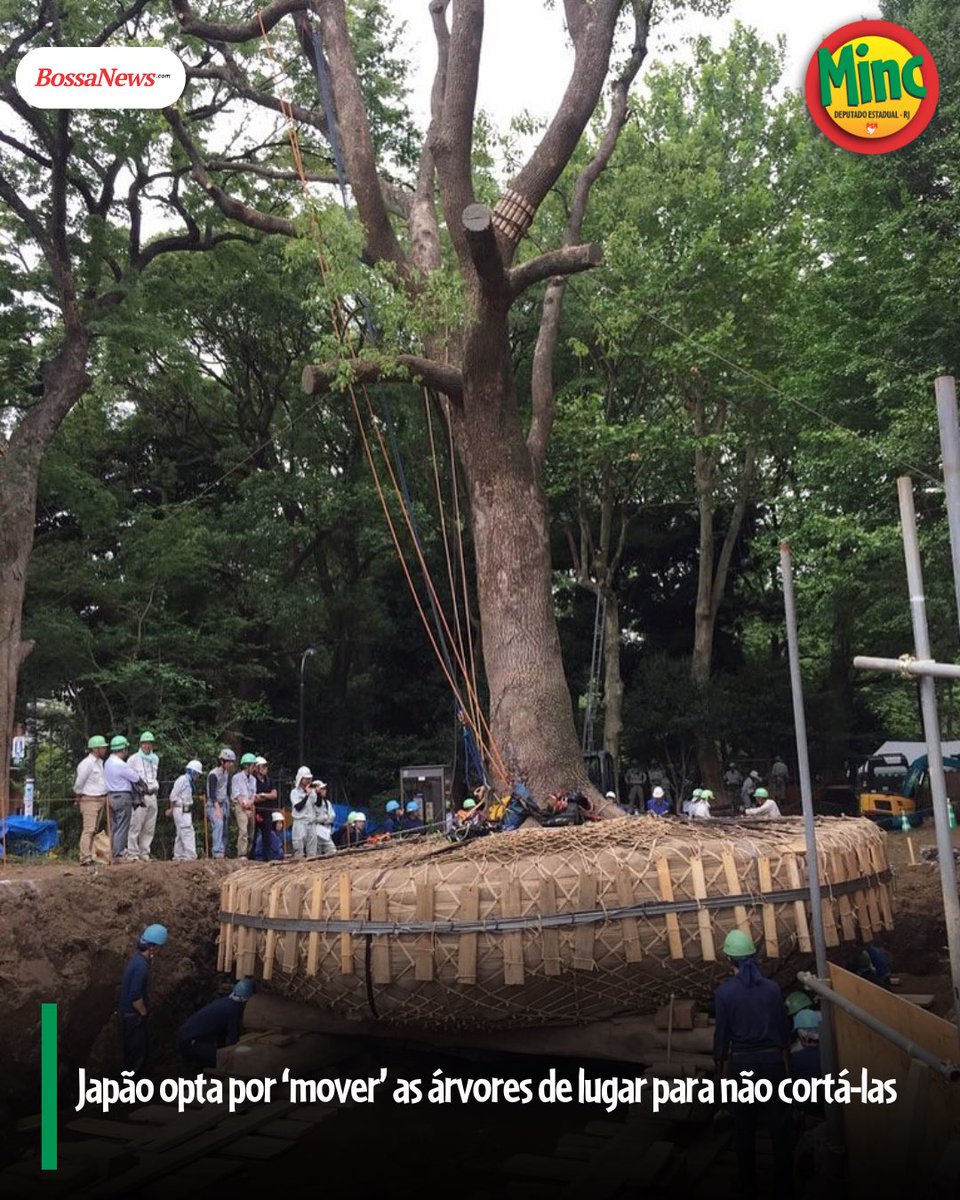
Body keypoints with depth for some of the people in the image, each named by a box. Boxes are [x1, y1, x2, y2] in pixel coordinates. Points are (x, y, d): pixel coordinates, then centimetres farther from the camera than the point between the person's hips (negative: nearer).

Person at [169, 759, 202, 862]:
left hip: (186, 811, 10)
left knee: (181, 834, 13)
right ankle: (190, 855, -15)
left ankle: (178, 856, 19)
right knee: (188, 832, -13)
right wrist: (172, 809, -10)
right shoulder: (182, 779, -13)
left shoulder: (189, 781, 15)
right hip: (180, 810, -10)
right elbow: (173, 796, -13)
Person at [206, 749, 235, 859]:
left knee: (224, 829, 7)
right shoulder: (213, 774, -16)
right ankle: (218, 851, -35)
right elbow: (212, 793, -24)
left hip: (223, 804, 8)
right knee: (218, 824, -26)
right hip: (214, 805, -8)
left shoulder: (226, 773, 10)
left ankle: (222, 853, 11)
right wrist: (217, 809, -32)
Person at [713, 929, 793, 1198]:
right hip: (771, 1058, 2)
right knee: (779, 1123, 11)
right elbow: (784, 1027, 2)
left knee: (744, 1127, 12)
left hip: (742, 1061, -2)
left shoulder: (724, 992, -12)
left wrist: (720, 1062, 6)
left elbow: (722, 1032, -7)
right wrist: (785, 1058, 15)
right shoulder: (772, 987, -5)